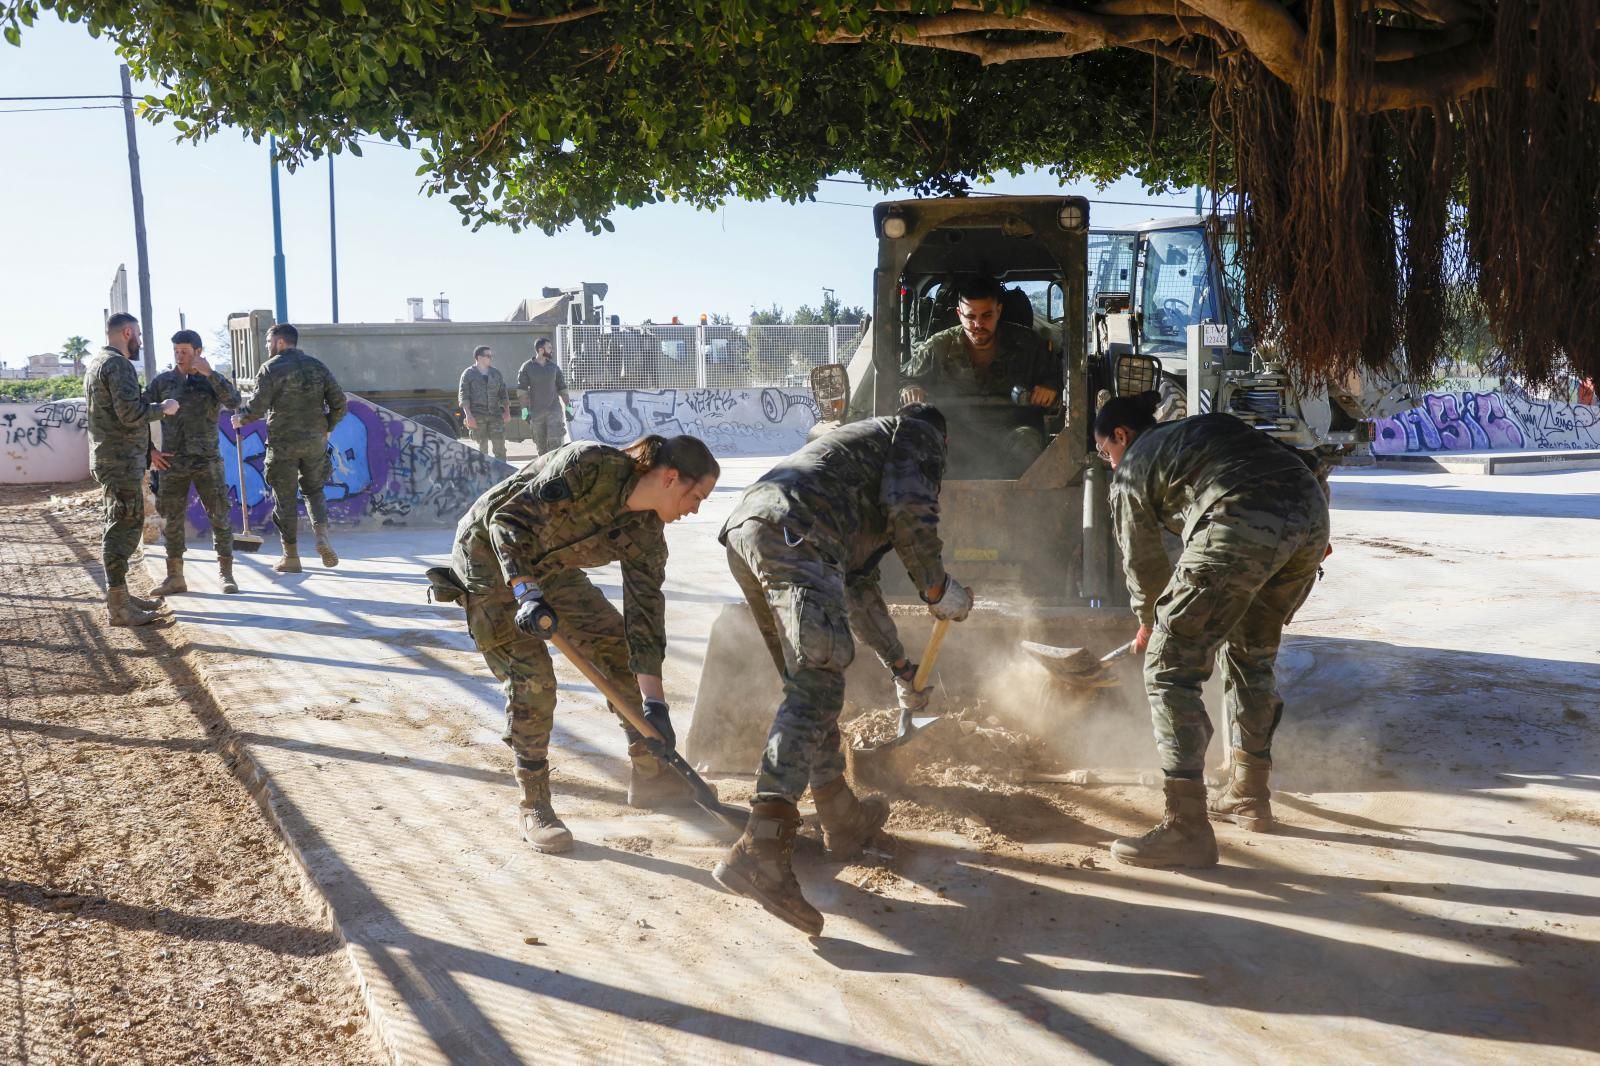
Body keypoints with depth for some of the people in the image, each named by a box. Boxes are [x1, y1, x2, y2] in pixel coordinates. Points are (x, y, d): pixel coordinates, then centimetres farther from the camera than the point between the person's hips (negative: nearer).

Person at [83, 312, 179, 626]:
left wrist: (147, 450, 25)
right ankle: (117, 605, -8)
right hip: (121, 461, -11)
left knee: (121, 527, 17)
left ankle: (120, 594, 24)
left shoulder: (97, 364, 19)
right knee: (124, 528, -9)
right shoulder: (118, 365, -14)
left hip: (110, 458, 11)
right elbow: (131, 412, -25)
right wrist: (162, 408, -7)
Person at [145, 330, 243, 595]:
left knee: (219, 517, -2)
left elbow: (234, 402, -16)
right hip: (172, 463, 2)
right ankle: (175, 577, 14)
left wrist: (209, 373, -23)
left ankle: (226, 574, 7)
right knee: (171, 520, 5)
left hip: (207, 461, -1)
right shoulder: (162, 381, 5)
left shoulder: (211, 381, 2)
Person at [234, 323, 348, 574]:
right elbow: (339, 401, 2)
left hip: (283, 443, -3)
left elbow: (258, 405, -12)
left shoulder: (270, 368, -5)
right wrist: (327, 427, 15)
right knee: (314, 490, 18)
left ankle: (291, 557, 8)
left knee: (285, 498, 5)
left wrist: (241, 418, 7)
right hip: (315, 441, 4)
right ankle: (322, 535, -6)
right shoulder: (317, 367, 7)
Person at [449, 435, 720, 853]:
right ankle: (534, 809, 0)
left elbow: (644, 612, -8)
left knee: (618, 642, 4)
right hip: (490, 556, -7)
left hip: (547, 566, 8)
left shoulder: (646, 533, -9)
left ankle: (649, 775, 16)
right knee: (531, 677, -15)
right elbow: (509, 517, -32)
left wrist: (654, 701, -12)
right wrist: (527, 593, -41)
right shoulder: (591, 465, -31)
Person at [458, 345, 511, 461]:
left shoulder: (496, 373, 14)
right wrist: (468, 414, -15)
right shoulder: (468, 374, 2)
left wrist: (507, 410, 5)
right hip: (477, 416, -3)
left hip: (495, 414, 3)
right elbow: (463, 395, -5)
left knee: (500, 444, -4)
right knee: (481, 446, 0)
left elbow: (503, 392, 16)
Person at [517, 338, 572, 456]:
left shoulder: (554, 367, 8)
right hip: (536, 411, -1)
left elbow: (562, 388, 13)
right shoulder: (527, 367, 0)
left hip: (554, 409, 1)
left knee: (555, 440, -12)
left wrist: (567, 408, 9)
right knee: (540, 444, 6)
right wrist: (525, 410, -9)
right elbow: (522, 390, -3)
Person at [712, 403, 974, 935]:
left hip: (743, 531, 9)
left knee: (810, 684, 19)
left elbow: (858, 581, 47)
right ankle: (760, 850, -29)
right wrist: (938, 588, 10)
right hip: (790, 530, -9)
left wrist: (897, 658, 54)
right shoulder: (919, 435, 20)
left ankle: (843, 817, 32)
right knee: (817, 686, -17)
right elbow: (910, 511, -4)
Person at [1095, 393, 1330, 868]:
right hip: (1311, 514, 8)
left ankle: (1187, 829, -2)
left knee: (1171, 664, 2)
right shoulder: (1206, 426, 34)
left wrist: (1149, 623, 45)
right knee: (1251, 655, 26)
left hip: (1244, 526, -7)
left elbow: (1142, 562, 27)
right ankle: (1248, 795, 38)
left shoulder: (1131, 471, 18)